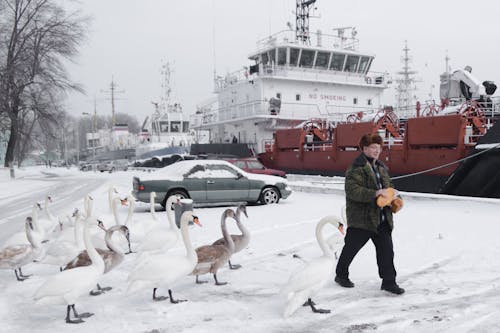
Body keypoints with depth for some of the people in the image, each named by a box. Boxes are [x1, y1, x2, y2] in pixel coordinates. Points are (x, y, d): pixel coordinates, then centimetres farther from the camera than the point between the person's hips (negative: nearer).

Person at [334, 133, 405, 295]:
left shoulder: (381, 168, 15)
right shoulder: (357, 168, -13)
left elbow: (388, 186, 26)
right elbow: (352, 190, -24)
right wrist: (375, 193, -31)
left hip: (382, 219, 7)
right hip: (361, 218, -7)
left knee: (386, 250, 4)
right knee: (351, 248, 8)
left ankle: (388, 281, 13)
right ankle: (341, 274, 28)